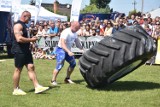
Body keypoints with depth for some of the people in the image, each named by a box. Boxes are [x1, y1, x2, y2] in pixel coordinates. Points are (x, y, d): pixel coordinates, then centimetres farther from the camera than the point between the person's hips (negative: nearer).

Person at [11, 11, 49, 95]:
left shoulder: (23, 25, 18)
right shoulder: (18, 25, -15)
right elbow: (19, 39, -26)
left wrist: (31, 39, 15)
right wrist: (31, 40, -16)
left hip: (26, 50, 10)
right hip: (19, 51, -10)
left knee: (31, 67, 5)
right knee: (18, 69, -1)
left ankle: (37, 87, 4)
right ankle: (16, 90, 9)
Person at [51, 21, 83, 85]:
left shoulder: (74, 33, 4)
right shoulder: (66, 32, -23)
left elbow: (77, 42, 16)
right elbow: (62, 44, -32)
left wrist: (82, 49, 5)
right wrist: (68, 52, -43)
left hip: (68, 50, 9)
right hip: (61, 49, -9)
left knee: (73, 63, 9)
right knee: (60, 65, -18)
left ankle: (67, 78, 23)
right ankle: (53, 80, -7)